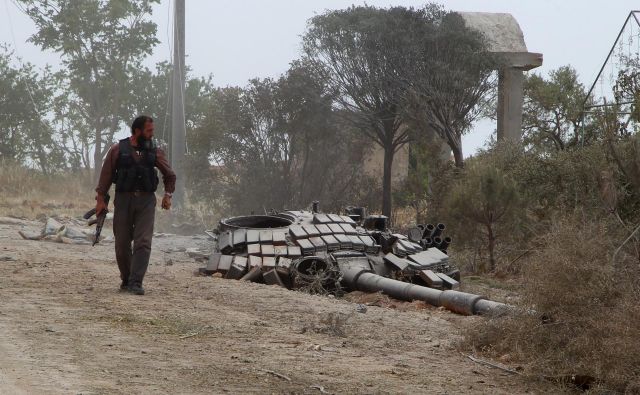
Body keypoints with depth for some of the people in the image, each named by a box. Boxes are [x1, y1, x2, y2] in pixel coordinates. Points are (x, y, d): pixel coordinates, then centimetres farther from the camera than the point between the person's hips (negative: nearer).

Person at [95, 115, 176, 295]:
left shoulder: (155, 152, 7)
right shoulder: (118, 150, 1)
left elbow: (170, 176, 18)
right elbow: (106, 175, 3)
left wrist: (168, 195, 3)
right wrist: (100, 199, -3)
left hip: (146, 201, 1)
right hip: (123, 199, -1)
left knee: (143, 243, -11)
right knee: (122, 243, 4)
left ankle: (136, 283, -15)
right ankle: (126, 279, 20)